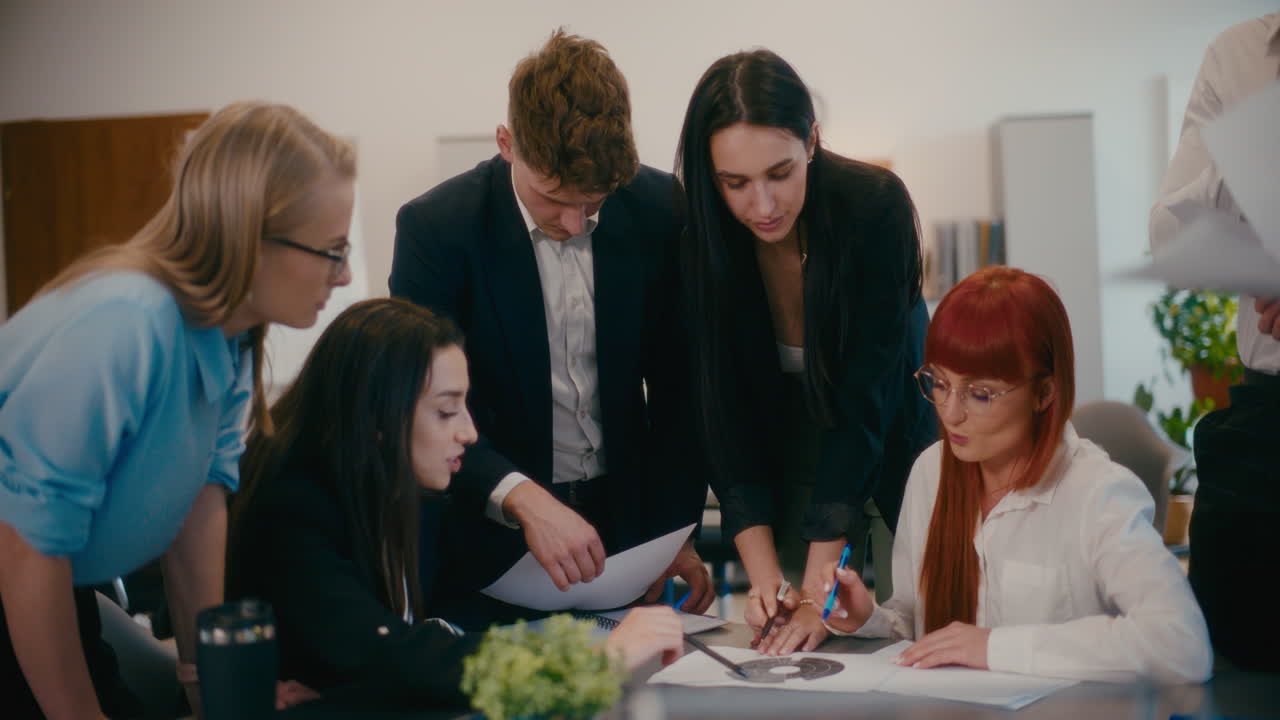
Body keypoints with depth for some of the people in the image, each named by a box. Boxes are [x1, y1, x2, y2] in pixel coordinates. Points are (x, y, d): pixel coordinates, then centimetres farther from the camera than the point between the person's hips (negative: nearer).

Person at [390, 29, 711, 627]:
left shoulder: (659, 209, -2)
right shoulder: (436, 226, -10)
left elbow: (678, 385, 7)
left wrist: (676, 532, 0)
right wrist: (522, 498, -29)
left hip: (625, 526, 2)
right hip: (492, 544, -2)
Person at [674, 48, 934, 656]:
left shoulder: (876, 207, -26)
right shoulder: (702, 239, -17)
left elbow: (863, 398, -28)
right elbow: (723, 410, -16)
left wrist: (820, 588, -32)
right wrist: (762, 575, -27)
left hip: (891, 447, -2)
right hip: (786, 463, 2)